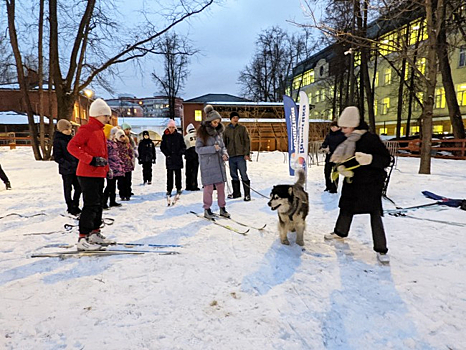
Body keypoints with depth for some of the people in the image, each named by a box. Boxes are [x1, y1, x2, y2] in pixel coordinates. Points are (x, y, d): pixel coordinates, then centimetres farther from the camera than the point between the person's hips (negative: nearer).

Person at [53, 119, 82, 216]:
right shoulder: (58, 141, -9)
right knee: (68, 189, 6)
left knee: (78, 187, 10)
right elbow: (57, 157, -13)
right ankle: (70, 207, 19)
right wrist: (68, 165, -22)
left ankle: (75, 206, 26)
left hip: (75, 168, 6)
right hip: (66, 170, -6)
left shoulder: (70, 138, 12)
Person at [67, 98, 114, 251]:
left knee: (98, 204, 15)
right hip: (88, 174, -10)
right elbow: (72, 146, -22)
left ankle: (95, 234, 26)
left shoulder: (100, 130, 17)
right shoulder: (86, 129, -12)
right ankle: (83, 239, -2)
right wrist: (91, 160, -26)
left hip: (99, 174, 10)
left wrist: (106, 168, 18)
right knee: (91, 205, -9)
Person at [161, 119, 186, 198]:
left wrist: (180, 153, -10)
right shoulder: (165, 136, 4)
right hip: (169, 159, 0)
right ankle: (169, 190, 9)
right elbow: (162, 147, 7)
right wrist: (167, 154, -5)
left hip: (178, 159, 0)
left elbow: (183, 147, 5)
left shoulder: (179, 136, 2)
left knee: (178, 174, 7)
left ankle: (178, 189, 18)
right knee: (169, 175, 1)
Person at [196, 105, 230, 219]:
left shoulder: (218, 131, 10)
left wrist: (224, 154, -3)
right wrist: (212, 148, -20)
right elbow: (198, 149, -10)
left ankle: (222, 208, 19)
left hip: (219, 163, 5)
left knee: (221, 186, 8)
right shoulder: (202, 132, -7)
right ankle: (207, 210, 13)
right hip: (207, 164, -5)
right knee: (209, 187, -1)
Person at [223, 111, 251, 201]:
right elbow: (224, 143, 15)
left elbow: (247, 141, 1)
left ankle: (247, 194, 0)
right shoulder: (226, 130, 9)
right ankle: (236, 193, 23)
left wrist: (246, 154, -7)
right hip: (231, 156, 3)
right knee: (234, 175, 11)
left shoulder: (242, 128, 3)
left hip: (241, 155, -3)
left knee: (244, 175, -6)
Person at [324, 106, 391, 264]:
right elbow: (341, 159, 13)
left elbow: (386, 159, -19)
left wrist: (369, 159, -36)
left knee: (375, 214, -6)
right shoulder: (346, 142, 2)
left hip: (370, 182, -6)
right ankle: (340, 232, 44)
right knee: (346, 208, 20)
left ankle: (381, 249, 5)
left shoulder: (371, 139, -18)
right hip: (352, 181, 7)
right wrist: (342, 167, -8)